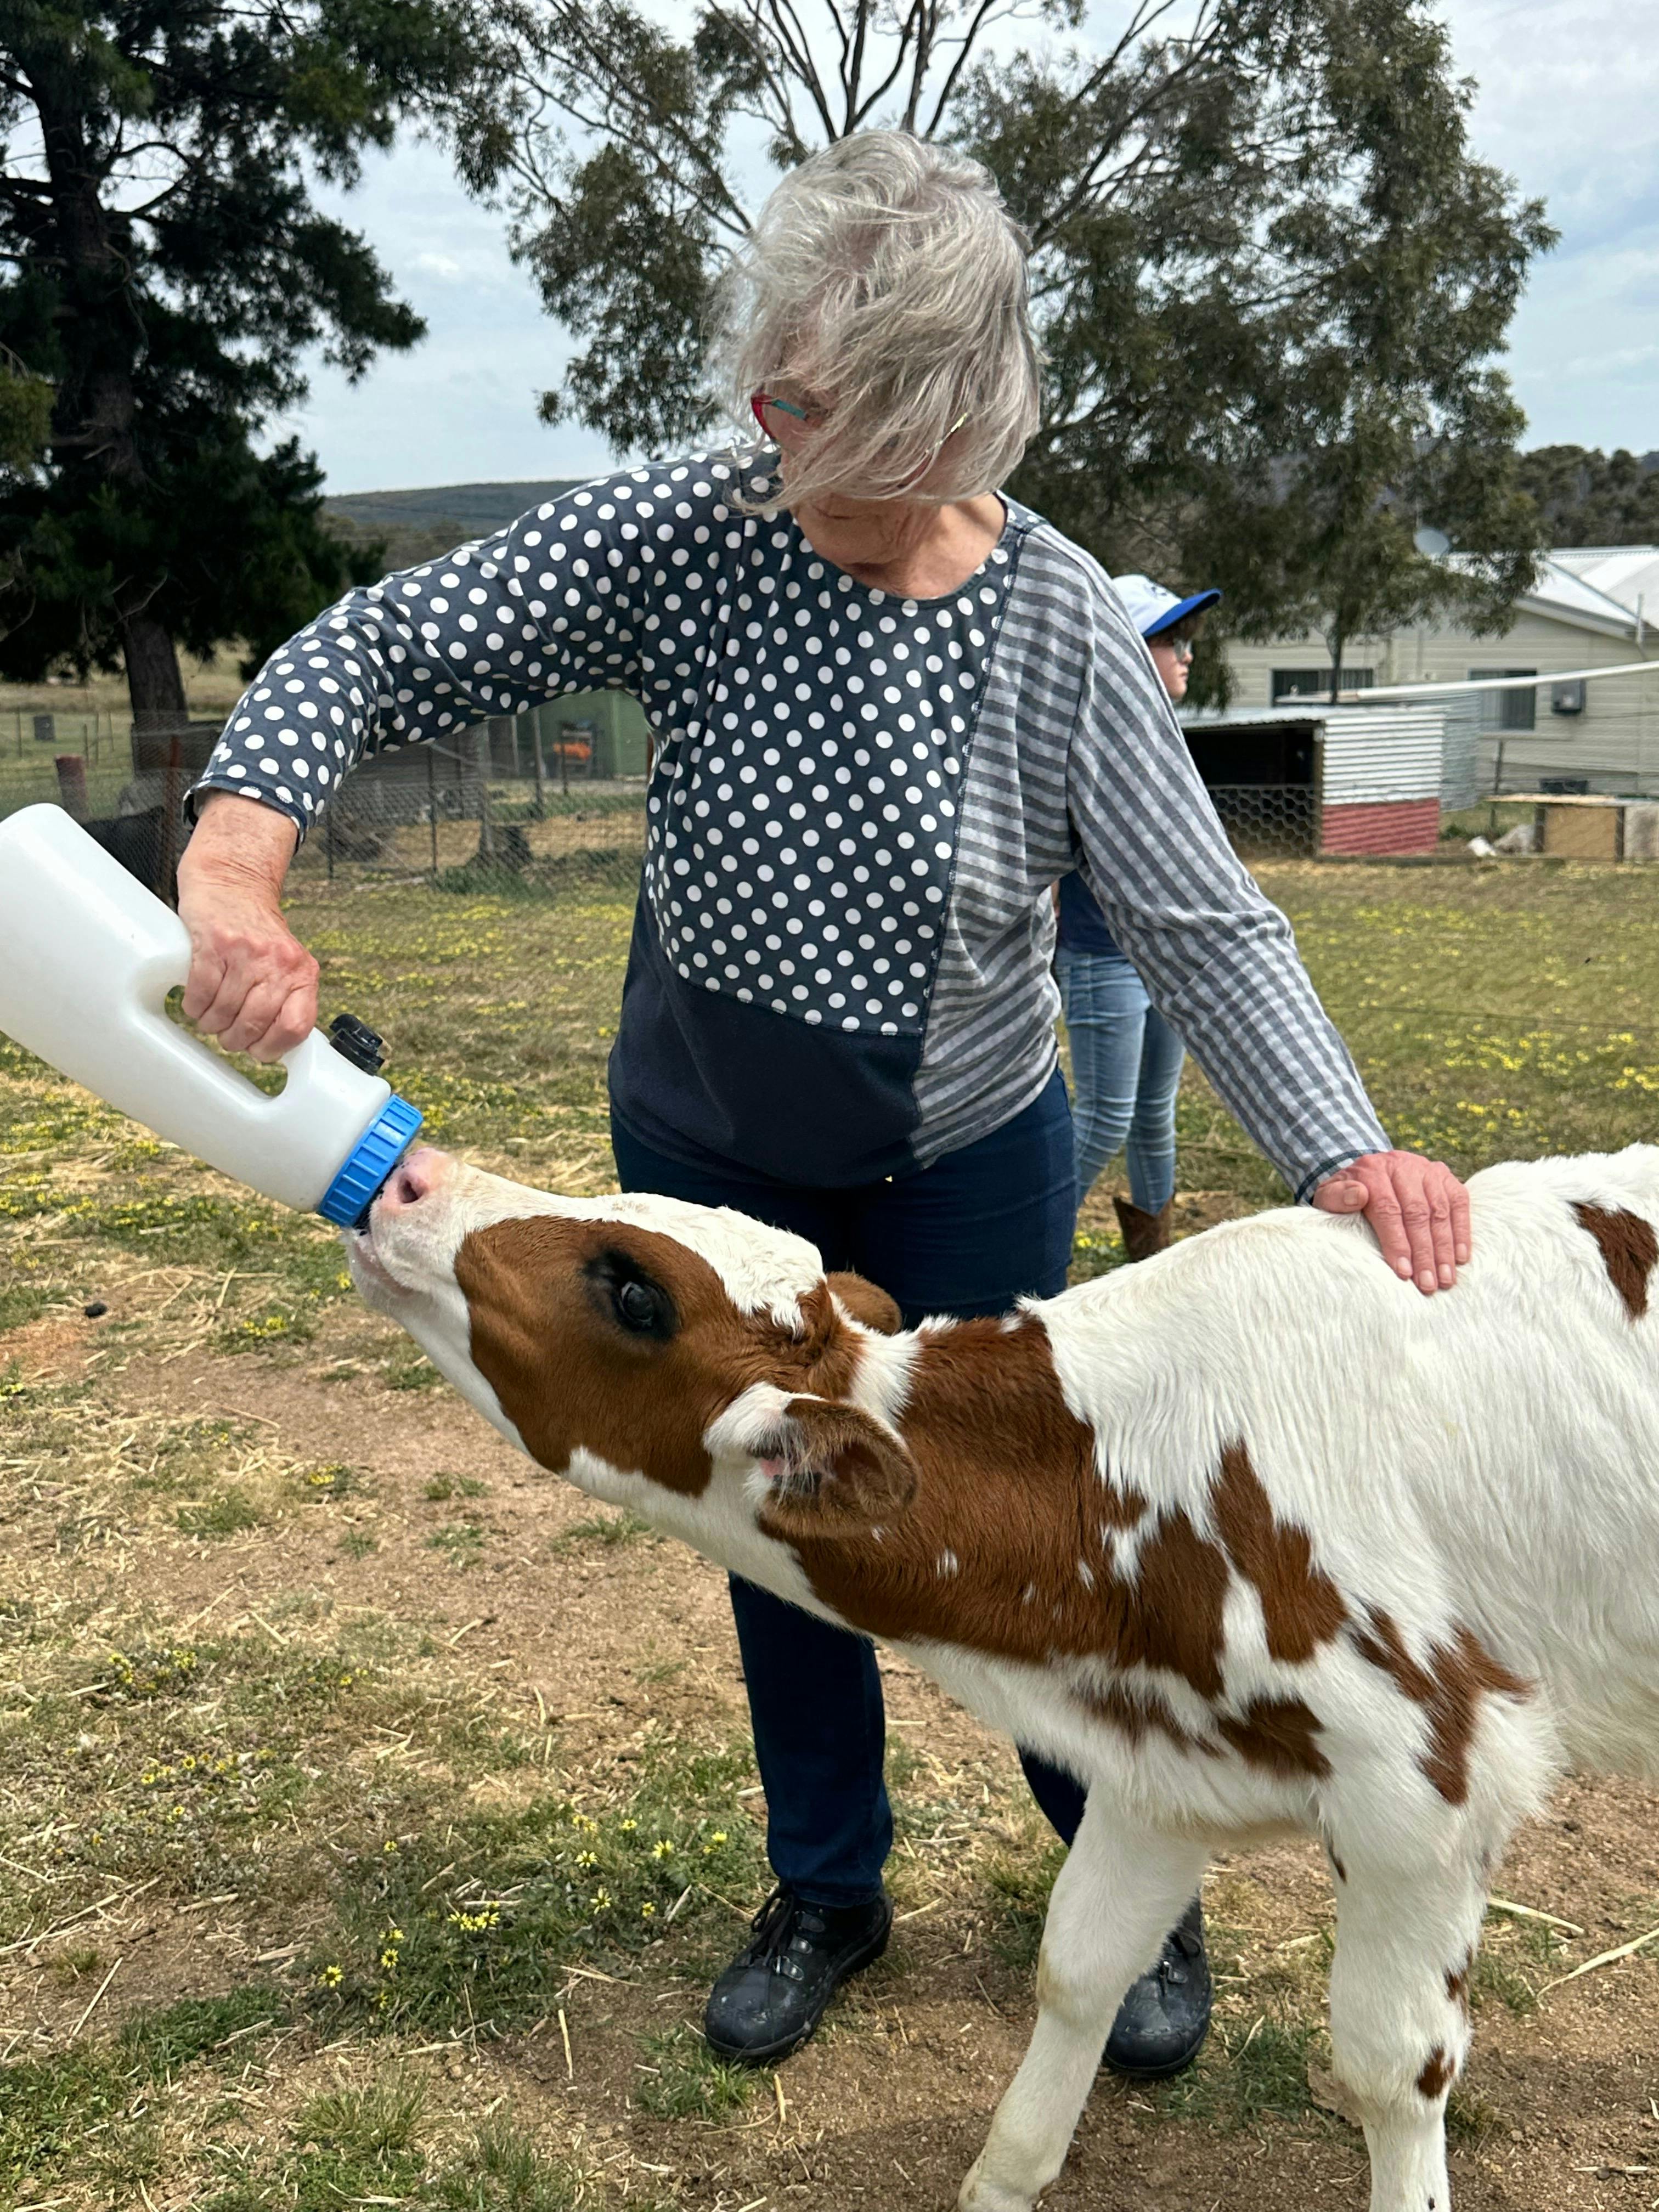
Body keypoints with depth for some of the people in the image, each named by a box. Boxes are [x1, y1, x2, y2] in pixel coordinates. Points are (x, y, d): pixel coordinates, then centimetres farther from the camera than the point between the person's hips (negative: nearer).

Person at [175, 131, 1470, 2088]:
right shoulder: (685, 538, -16)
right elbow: (378, 648, -16)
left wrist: (1342, 1150, -32)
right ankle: (828, 1890, 41)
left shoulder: (1059, 628, -18)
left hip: (963, 1171, -1)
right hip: (706, 1156, 2)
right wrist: (236, 860, -35)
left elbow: (1203, 926, -16)